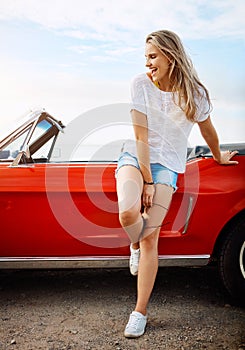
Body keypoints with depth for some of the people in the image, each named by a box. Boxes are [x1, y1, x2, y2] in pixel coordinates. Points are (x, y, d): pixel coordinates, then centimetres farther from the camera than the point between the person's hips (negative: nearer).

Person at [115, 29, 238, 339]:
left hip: (166, 164, 0)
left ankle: (140, 312, 7)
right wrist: (146, 180, -13)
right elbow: (141, 135, -11)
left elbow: (207, 129, 11)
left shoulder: (195, 93, -7)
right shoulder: (141, 84, -9)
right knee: (128, 213, -30)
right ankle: (135, 246, 10)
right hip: (135, 156, 0)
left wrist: (219, 157, 25)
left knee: (150, 238, -8)